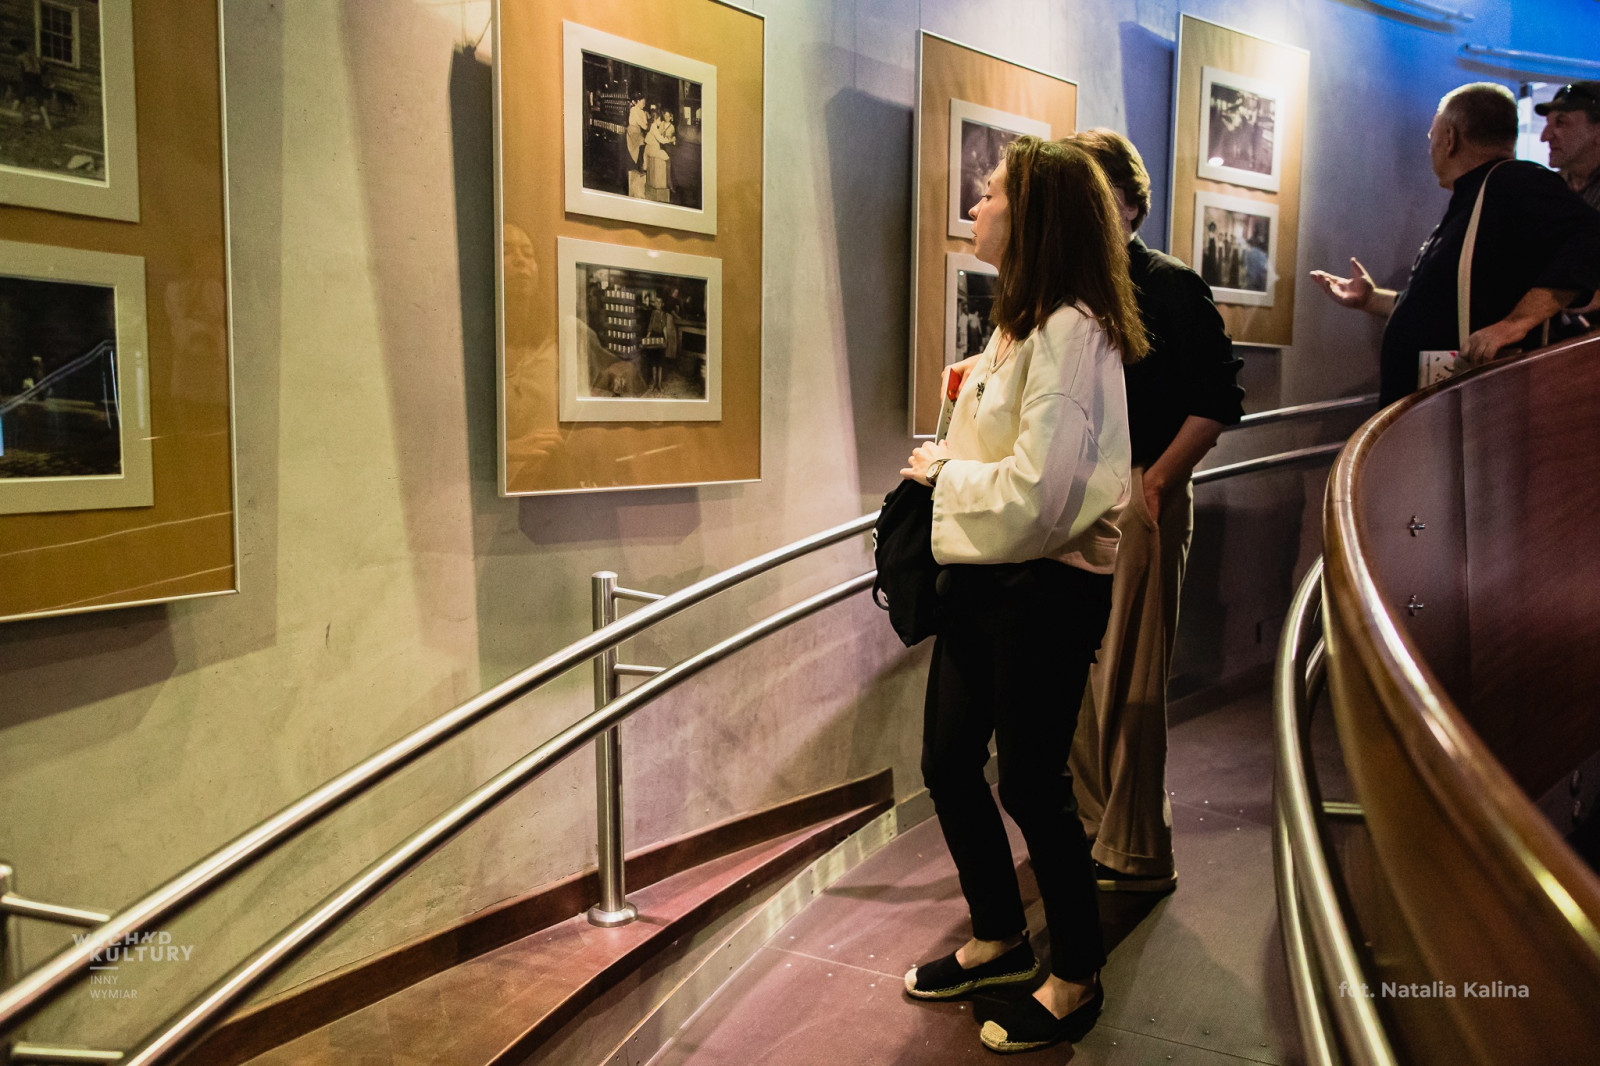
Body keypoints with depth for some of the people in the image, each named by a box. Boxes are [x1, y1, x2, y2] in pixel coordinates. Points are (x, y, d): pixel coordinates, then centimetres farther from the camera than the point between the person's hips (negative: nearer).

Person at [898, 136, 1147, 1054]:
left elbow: (1036, 490, -24)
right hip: (982, 576, 9)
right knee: (948, 762, 16)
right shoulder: (1019, 320, 13)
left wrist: (941, 470, -10)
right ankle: (1001, 939, 37)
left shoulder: (1072, 330, -18)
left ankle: (1078, 978, 26)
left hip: (1046, 588, -9)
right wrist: (946, 466, 2)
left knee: (1033, 781, 3)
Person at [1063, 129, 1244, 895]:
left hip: (1139, 496, -6)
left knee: (1127, 682, -4)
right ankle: (1089, 826, 27)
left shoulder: (1171, 288, -2)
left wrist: (1160, 476, -13)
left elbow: (1217, 400, -6)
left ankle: (1136, 854, 8)